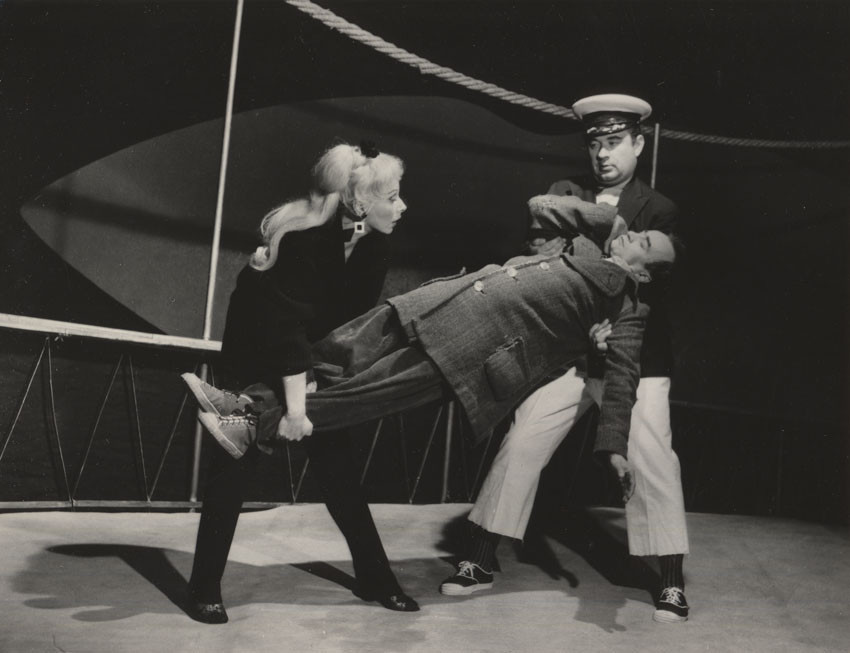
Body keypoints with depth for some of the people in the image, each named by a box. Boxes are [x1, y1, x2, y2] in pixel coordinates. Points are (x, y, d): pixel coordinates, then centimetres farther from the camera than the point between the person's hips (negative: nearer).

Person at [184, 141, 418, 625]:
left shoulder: (374, 249, -10)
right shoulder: (302, 236, -30)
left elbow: (356, 319, -6)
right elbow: (285, 322, -35)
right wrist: (294, 401, -38)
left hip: (311, 358, 6)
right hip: (256, 354, -5)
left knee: (336, 462, 5)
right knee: (237, 462, -5)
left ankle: (375, 578, 13)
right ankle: (205, 588, 6)